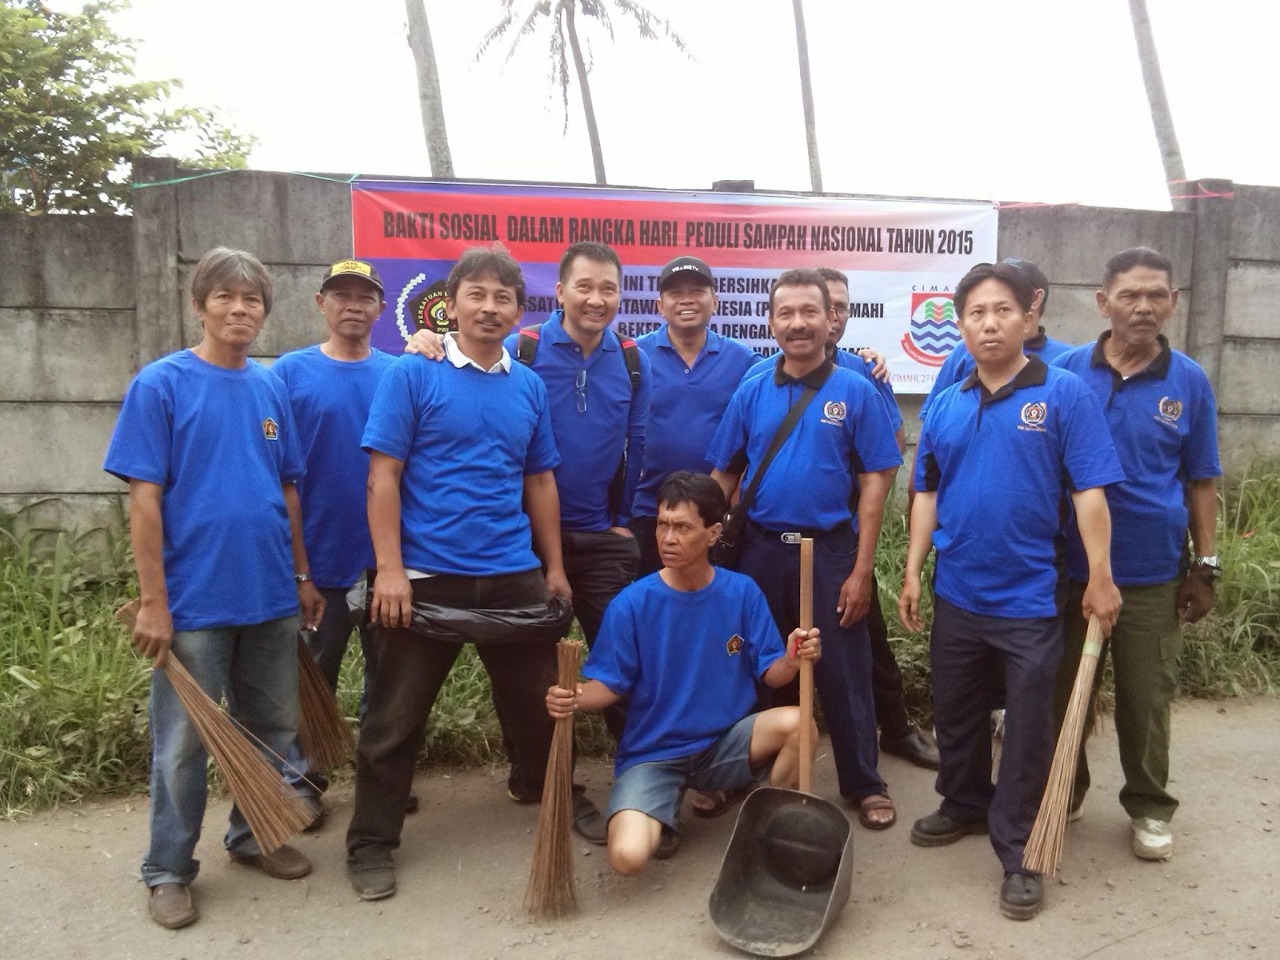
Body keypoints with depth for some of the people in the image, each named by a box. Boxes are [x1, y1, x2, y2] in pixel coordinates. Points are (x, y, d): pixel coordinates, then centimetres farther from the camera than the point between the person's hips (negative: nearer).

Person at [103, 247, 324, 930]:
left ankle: (252, 837, 36)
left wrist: (302, 576, 10)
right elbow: (144, 498, -10)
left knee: (273, 729, 16)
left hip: (270, 596, 5)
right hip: (194, 600, -5)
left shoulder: (271, 388, 5)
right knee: (183, 744, 7)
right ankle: (168, 871, 25)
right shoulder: (161, 384, -8)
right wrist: (153, 601, -13)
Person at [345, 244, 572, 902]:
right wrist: (390, 569, -14)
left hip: (515, 578, 4)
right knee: (395, 718, 6)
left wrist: (554, 567, 12)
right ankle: (371, 843, 22)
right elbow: (383, 477, -7)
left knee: (536, 701, 17)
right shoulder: (412, 375, -4)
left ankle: (540, 787, 43)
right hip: (426, 579, -4)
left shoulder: (530, 387, 9)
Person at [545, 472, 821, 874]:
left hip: (727, 743, 2)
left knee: (796, 724, -28)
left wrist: (792, 660, -25)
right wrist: (573, 698, -29)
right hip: (652, 755, -1)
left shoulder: (742, 592, -5)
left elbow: (769, 673, -2)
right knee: (628, 856, -26)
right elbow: (609, 684, -7)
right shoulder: (631, 603, -11)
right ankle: (663, 813, 12)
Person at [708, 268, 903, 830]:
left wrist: (861, 569, -10)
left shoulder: (856, 392, -4)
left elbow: (875, 482, -5)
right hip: (760, 550, 3)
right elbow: (724, 476, 7)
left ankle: (863, 785, 24)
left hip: (830, 551, -2)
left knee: (843, 674, 6)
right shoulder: (751, 393, 3)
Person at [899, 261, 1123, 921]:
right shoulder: (946, 407, 6)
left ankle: (1018, 852, 19)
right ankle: (964, 806, 40)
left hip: (1030, 598, -4)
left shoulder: (1064, 395, -8)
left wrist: (1100, 577, -14)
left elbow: (1089, 490, -10)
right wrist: (913, 573, 5)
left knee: (1027, 731, 6)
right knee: (955, 715, 19)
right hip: (956, 595, 5)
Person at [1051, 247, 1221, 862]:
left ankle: (1149, 808, 31)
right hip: (1070, 568, 0)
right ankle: (1063, 793, 32)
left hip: (1152, 574, 0)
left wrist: (1205, 566, 1)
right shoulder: (1065, 372, -3)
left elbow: (1200, 482, 4)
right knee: (1064, 691, 12)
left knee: (1146, 699, 11)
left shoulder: (1189, 382, -1)